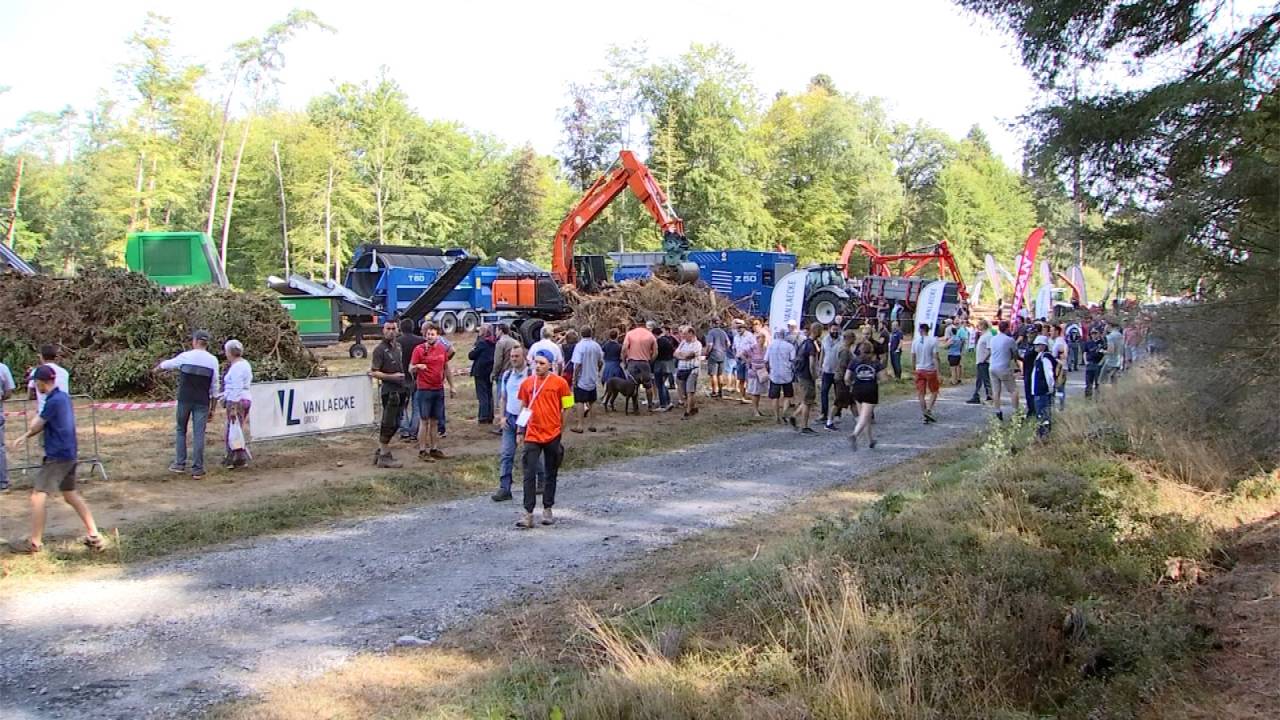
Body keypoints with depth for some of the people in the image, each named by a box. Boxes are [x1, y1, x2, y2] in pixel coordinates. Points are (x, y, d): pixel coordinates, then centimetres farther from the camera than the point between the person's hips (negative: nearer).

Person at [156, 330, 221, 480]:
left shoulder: (185, 356, 0)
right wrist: (212, 408, 8)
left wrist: (158, 367, 44)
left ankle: (180, 463, 15)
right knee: (198, 434, 0)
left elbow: (168, 363, 20)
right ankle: (197, 469, 0)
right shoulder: (212, 360, 0)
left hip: (185, 399, 0)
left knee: (181, 430, 16)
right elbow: (214, 387, 2)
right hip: (202, 402, 0)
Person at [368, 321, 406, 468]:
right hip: (389, 391, -8)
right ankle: (384, 456, 2)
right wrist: (391, 376, -22)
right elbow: (374, 372, -13)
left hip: (400, 390, 8)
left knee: (395, 424, 13)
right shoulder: (380, 349, -10)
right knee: (388, 424, -4)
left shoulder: (398, 346, 13)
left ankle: (380, 451, 24)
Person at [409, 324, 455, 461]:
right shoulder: (419, 349, -7)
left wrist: (452, 387, 17)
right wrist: (417, 366, -30)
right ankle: (422, 451, 2)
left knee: (434, 421, 10)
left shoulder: (442, 349, 7)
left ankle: (434, 448, 17)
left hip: (439, 389, 5)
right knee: (424, 421, -2)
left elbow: (447, 369, 16)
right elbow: (410, 369, -7)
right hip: (424, 390, -5)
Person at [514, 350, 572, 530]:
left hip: (553, 434, -1)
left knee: (551, 474, 11)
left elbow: (564, 409, 3)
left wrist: (562, 430, 2)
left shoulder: (559, 383, -3)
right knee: (529, 474, -6)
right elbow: (523, 406, 14)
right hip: (532, 435, 1)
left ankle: (547, 510, 24)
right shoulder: (527, 383, 4)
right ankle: (528, 514, -5)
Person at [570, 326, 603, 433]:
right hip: (593, 380, 5)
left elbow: (577, 364, -19)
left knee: (580, 402, 0)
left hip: (581, 379, -5)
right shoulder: (596, 346, 0)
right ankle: (592, 424, 19)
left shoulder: (579, 346, -15)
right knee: (591, 403, 14)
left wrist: (575, 379, -11)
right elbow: (601, 362, 7)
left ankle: (580, 426, 1)